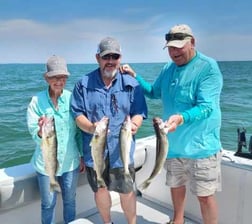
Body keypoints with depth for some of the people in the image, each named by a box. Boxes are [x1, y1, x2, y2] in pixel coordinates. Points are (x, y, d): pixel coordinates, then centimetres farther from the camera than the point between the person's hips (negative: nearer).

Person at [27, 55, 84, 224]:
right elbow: (35, 134, -13)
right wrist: (41, 131, -35)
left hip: (71, 161, 2)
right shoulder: (37, 101, -12)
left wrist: (82, 156, 4)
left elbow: (79, 130, 1)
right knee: (48, 204, 13)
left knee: (70, 200, 19)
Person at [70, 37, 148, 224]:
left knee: (127, 191, 8)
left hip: (122, 150, -1)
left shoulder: (131, 84, -1)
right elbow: (78, 114, -2)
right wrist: (91, 128, -23)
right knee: (100, 189, 18)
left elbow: (139, 113, 0)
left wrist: (134, 125, -24)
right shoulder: (84, 84, 0)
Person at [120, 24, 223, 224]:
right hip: (173, 144, 7)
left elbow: (206, 107, -25)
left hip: (200, 146, -6)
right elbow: (154, 92, 21)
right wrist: (134, 77, 10)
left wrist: (181, 118, -42)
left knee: (205, 195, 3)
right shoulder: (168, 69, 5)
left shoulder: (208, 67, -16)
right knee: (176, 185, 22)